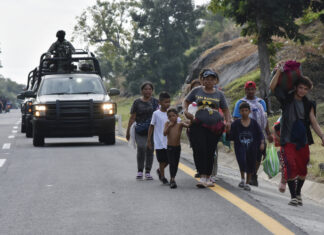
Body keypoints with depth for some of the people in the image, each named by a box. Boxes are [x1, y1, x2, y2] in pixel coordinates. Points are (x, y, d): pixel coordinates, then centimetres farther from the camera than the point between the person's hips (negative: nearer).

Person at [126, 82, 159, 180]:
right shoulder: (137, 102, 6)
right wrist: (128, 131, 5)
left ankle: (148, 172, 10)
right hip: (140, 130, -1)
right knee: (141, 148, -17)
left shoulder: (155, 102, 10)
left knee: (150, 149, -1)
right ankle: (140, 171, -5)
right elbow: (132, 117, 7)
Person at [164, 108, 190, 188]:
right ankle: (172, 180, -17)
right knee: (171, 163, -12)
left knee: (176, 164, 10)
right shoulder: (167, 124, -2)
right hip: (170, 147, -1)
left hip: (177, 147, 1)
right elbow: (164, 133, -12)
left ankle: (172, 179, 27)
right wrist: (169, 126, -21)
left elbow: (188, 125, -17)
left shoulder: (180, 124, -4)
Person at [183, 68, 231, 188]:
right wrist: (186, 111, -2)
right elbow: (186, 101, 18)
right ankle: (202, 177, -17)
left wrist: (228, 121, -1)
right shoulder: (197, 91, 8)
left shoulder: (219, 94, 9)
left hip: (214, 126, 1)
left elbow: (225, 109, 15)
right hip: (199, 125, -1)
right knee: (200, 150, -15)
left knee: (210, 152, 3)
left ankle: (208, 178, 15)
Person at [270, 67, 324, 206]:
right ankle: (293, 196, -12)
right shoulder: (286, 99, 3)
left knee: (302, 169, 4)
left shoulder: (308, 105, 11)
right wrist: (279, 71, -13)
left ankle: (298, 193, 25)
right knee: (291, 166, -17)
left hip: (303, 141, 3)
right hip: (288, 140, -3)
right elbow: (272, 87, -9)